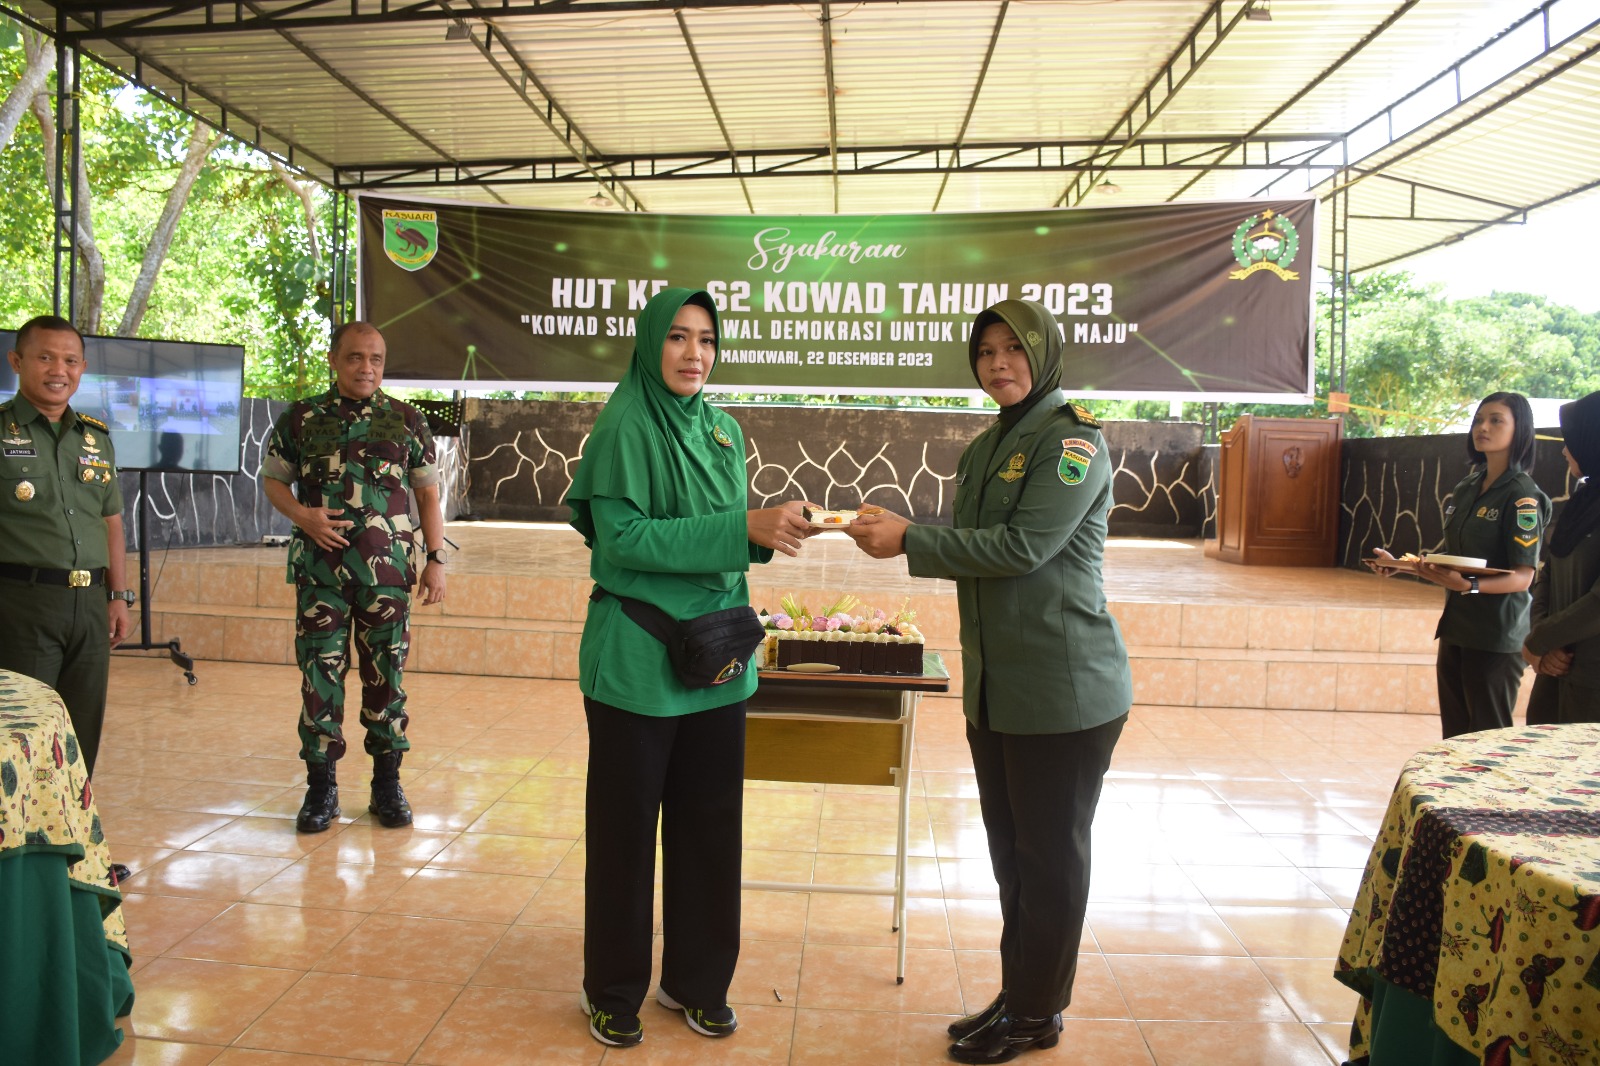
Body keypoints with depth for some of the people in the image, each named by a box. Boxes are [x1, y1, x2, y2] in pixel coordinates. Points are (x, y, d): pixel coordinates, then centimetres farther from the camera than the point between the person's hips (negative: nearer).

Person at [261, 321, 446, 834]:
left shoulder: (407, 420, 6)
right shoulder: (300, 419, 6)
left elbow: (428, 494, 9)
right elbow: (273, 479, 14)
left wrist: (436, 559, 2)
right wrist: (302, 514, -6)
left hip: (387, 569, 0)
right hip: (320, 568, 0)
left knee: (386, 675, 5)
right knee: (319, 675, 3)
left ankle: (387, 783, 17)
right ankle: (321, 787, 15)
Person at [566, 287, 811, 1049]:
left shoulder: (722, 430, 9)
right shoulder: (626, 425, -9)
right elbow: (621, 537, -18)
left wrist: (765, 531, -10)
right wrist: (742, 528, -23)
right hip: (637, 662, -5)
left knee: (708, 823, 13)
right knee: (625, 827, 8)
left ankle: (695, 980, 31)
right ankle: (613, 993, 26)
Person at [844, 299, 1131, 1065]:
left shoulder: (1072, 438, -12)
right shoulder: (986, 448, 14)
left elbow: (1024, 546, -20)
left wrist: (910, 541, -18)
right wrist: (900, 535, 3)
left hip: (1064, 689, -8)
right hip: (996, 686, 8)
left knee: (1051, 854, 6)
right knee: (1010, 850, 16)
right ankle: (1017, 995, 32)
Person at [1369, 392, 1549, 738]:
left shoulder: (1522, 496, -11)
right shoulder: (1465, 489, 11)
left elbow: (1522, 577, -16)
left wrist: (1469, 585, -32)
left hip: (1496, 636, -7)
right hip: (1456, 628, 7)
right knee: (1455, 737, 11)